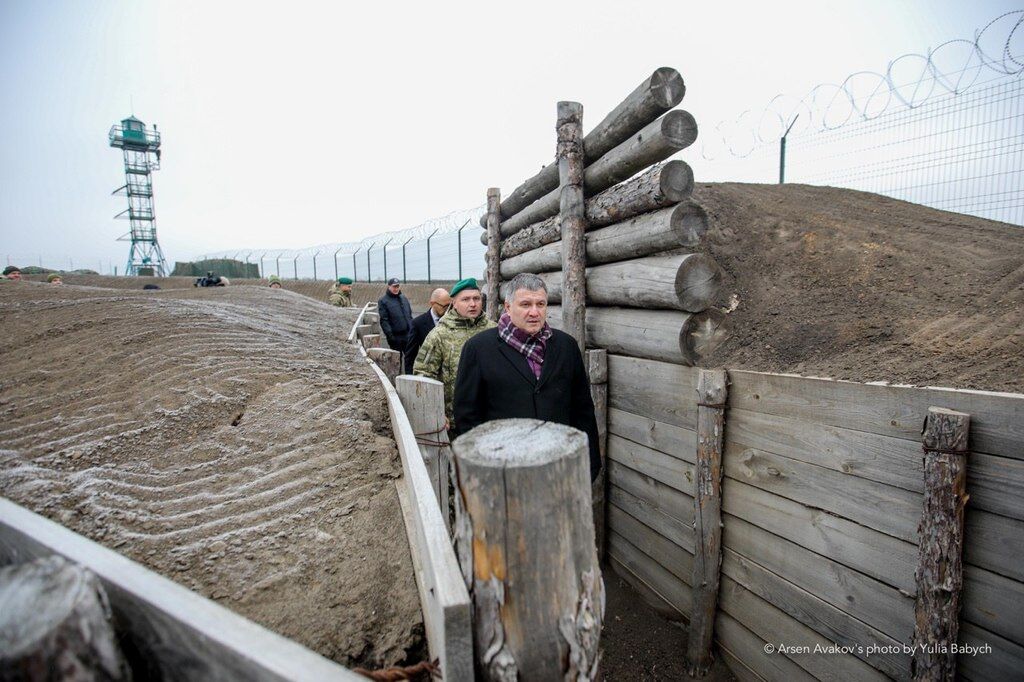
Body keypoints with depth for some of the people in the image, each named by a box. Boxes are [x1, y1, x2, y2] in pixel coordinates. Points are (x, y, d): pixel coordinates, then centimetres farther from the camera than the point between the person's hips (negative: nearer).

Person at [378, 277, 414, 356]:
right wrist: (389, 335, -17)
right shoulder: (383, 301, -5)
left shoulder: (404, 298, 13)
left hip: (407, 334, 5)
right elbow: (384, 320, -11)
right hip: (395, 336, -5)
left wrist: (412, 330, 10)